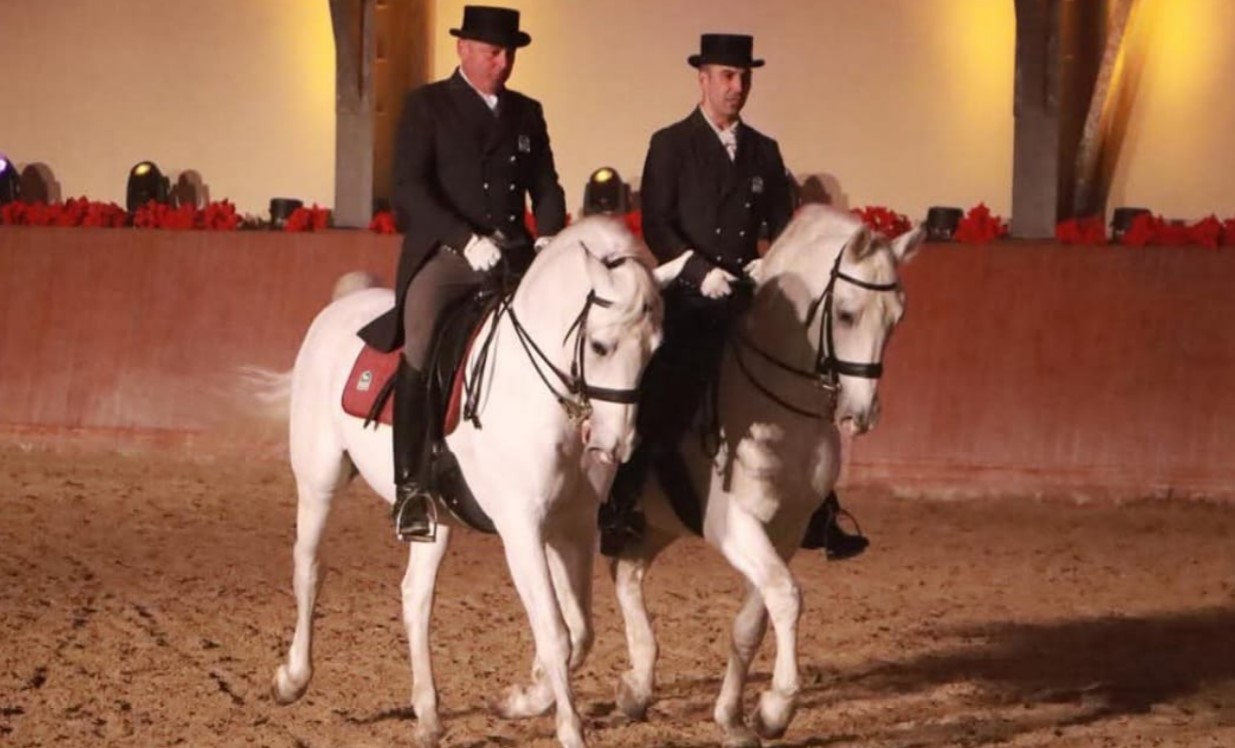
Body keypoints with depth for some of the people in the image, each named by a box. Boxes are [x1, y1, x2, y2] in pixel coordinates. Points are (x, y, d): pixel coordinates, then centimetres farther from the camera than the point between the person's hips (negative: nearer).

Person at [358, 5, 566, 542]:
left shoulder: (527, 113, 18)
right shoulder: (426, 106, 4)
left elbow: (545, 188, 17)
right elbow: (410, 189, -7)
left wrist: (549, 237, -6)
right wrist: (466, 240, -19)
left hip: (514, 254, 5)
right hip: (442, 254, -5)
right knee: (421, 349, -27)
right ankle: (411, 485, -26)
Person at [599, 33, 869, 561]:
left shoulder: (763, 151, 13)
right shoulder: (671, 145, 0)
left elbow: (782, 221, 12)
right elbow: (656, 225, -8)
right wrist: (700, 270, -21)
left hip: (747, 300, 4)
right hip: (688, 301, -4)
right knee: (658, 412, -9)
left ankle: (817, 518, 7)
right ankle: (618, 513, -1)